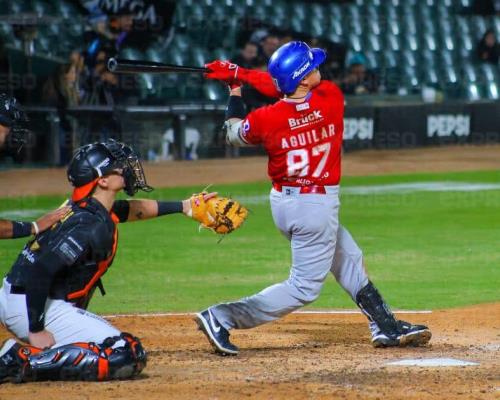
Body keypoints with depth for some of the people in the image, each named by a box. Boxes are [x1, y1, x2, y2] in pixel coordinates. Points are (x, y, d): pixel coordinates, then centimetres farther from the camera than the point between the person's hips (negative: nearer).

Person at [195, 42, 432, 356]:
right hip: (317, 207, -5)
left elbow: (235, 134, 6)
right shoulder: (332, 97, -17)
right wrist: (241, 76, -3)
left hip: (282, 201, 5)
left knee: (349, 260, 22)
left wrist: (235, 86, 13)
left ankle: (387, 328, 30)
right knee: (304, 288, 3)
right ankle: (222, 318, -9)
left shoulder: (266, 119, -13)